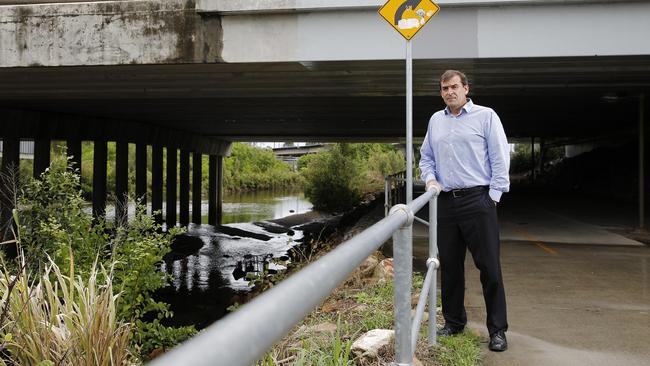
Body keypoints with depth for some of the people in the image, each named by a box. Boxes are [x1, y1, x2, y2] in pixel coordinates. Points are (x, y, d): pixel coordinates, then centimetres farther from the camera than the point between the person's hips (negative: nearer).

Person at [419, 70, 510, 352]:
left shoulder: (485, 116, 1)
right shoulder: (435, 120, 16)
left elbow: (500, 158, -2)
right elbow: (426, 157, 23)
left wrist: (493, 195, -8)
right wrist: (429, 178, 4)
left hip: (477, 200, -5)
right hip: (446, 202, 5)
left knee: (489, 266, -5)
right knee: (450, 265, 10)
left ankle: (497, 329, 3)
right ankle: (453, 321, 23)